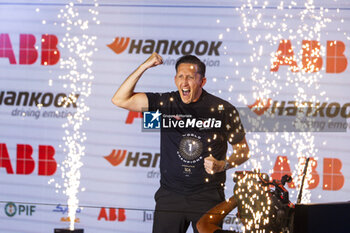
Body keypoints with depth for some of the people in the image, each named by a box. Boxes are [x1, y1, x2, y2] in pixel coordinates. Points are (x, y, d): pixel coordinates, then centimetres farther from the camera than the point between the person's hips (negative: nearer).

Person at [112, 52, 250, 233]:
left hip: (207, 197, -2)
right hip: (170, 196, 2)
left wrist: (222, 165, -14)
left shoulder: (222, 110, -3)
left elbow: (243, 151, 6)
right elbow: (120, 100, -3)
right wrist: (144, 67, -10)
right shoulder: (166, 103, 2)